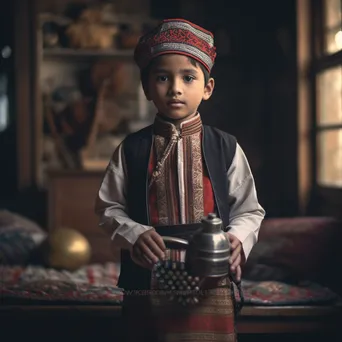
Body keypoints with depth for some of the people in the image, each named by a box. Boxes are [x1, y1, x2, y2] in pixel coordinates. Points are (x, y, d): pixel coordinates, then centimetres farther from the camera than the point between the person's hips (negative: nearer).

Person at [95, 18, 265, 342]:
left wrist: (238, 237, -14)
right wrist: (133, 234, -12)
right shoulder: (132, 149, 1)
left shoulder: (225, 147, 1)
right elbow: (108, 208, 6)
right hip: (147, 280, 1)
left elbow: (249, 209, 6)